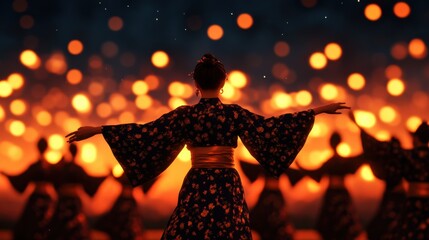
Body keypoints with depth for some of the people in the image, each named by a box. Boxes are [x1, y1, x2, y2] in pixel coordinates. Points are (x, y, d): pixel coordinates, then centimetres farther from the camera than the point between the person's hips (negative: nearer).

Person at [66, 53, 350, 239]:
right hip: (227, 188, -1)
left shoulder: (184, 115, -2)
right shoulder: (233, 113, -5)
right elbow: (270, 127, -8)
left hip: (196, 188, 1)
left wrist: (97, 129, 3)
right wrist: (318, 110, -6)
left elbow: (144, 132, -3)